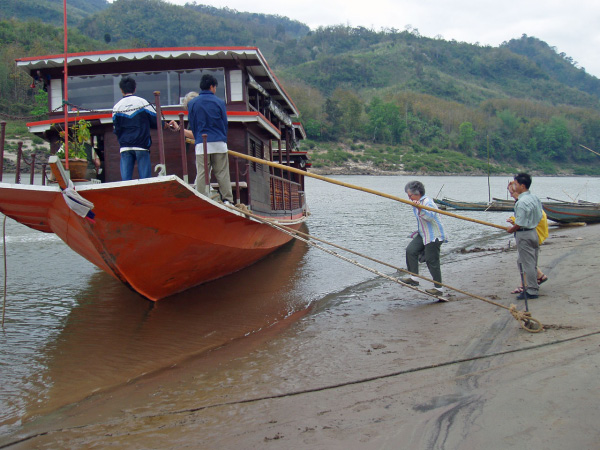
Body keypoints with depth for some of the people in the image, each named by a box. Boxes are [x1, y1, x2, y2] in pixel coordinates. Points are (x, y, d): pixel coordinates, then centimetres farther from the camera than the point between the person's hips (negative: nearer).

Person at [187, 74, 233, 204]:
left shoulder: (192, 103, 6)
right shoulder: (219, 102, 2)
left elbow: (191, 124, 11)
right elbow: (225, 124, 7)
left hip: (201, 144, 1)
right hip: (219, 143, -1)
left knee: (201, 174, 1)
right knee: (222, 174, 3)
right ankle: (227, 200, 3)